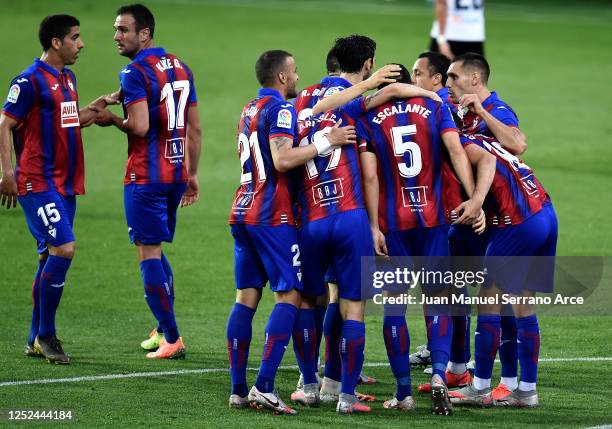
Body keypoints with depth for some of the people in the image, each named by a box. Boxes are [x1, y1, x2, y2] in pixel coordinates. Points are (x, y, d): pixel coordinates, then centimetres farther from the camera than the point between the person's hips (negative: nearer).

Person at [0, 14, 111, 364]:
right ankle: (45, 335, -7)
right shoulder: (31, 80, -11)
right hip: (38, 183, -9)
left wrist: (99, 107, 13)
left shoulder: (68, 78, 15)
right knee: (64, 248, -17)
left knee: (52, 257, 9)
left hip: (65, 184, 9)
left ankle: (36, 341, 16)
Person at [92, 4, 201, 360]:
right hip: (176, 174, 8)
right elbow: (195, 129, 15)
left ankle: (172, 340, -4)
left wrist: (111, 119, -3)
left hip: (145, 177, -8)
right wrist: (192, 174, 20)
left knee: (149, 254, -2)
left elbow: (139, 127, -22)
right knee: (156, 251, 19)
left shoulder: (135, 72, -13)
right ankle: (165, 329, 21)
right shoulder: (181, 68, 12)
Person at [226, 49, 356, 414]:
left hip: (243, 213, 9)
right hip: (272, 216, -9)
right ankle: (264, 387, -18)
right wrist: (326, 142, -18)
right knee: (290, 295, -7)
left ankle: (238, 390, 5)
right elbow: (282, 160, -22)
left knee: (247, 296, 8)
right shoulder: (280, 109, -10)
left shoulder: (249, 110, 18)